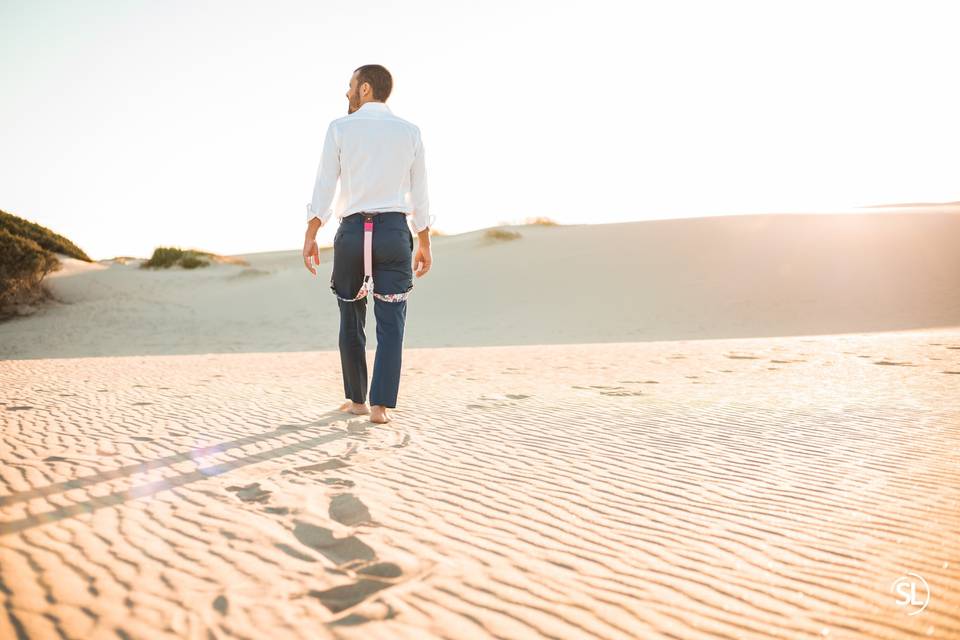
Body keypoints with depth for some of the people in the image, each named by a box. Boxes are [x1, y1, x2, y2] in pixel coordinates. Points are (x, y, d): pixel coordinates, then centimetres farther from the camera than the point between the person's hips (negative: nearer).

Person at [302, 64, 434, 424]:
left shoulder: (340, 128, 2)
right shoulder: (410, 132, 7)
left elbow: (323, 188, -3)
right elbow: (418, 194, 9)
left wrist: (310, 238, 1)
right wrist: (424, 244, 15)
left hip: (352, 232, 0)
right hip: (395, 232, 1)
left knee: (352, 321, 12)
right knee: (390, 323, 0)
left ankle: (357, 400, 19)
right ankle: (380, 405, -6)